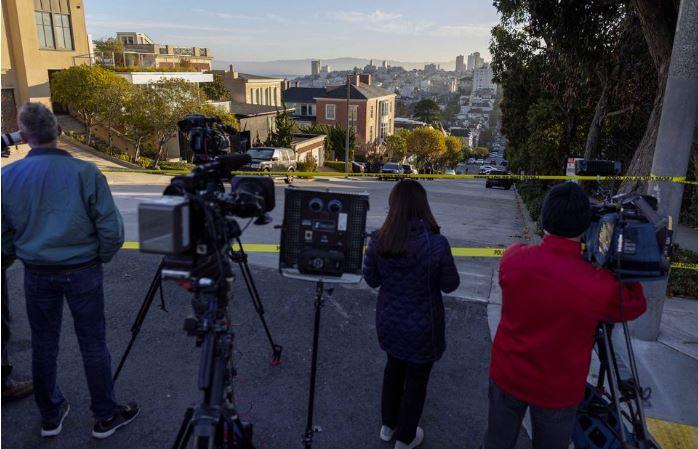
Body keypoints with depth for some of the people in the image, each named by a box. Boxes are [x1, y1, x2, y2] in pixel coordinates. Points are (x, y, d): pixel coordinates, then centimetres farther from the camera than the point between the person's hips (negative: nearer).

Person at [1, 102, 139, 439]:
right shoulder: (85, 172, -16)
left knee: (43, 346, 18)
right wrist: (100, 258, 3)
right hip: (82, 272, -2)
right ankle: (105, 417, 24)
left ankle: (50, 416, 34)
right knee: (93, 345, 10)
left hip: (36, 274, 3)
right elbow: (111, 228, -15)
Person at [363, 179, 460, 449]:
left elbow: (371, 280, -2)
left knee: (393, 368, 28)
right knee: (416, 379, 19)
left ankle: (388, 426, 48)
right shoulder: (436, 243, -25)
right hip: (422, 328, -3)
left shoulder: (378, 240, -15)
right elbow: (450, 285, -12)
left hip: (389, 322, 4)